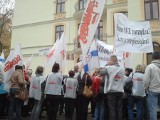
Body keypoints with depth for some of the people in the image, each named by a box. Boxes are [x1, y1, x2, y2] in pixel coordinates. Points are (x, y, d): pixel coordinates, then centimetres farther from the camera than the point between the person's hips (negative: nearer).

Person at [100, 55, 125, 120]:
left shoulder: (109, 68, -10)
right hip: (120, 91, 5)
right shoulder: (122, 69, 9)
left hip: (111, 91, -5)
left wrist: (107, 65, 6)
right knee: (119, 109, 10)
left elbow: (101, 72, -3)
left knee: (112, 109, 1)